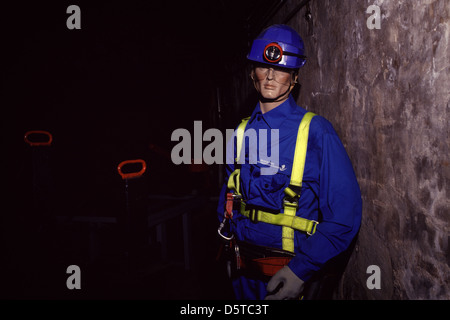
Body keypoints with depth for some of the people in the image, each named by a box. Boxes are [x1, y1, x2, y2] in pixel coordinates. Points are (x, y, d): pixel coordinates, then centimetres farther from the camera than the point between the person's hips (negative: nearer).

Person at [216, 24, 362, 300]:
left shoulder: (315, 131, -14)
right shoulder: (242, 131, 2)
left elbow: (344, 212, -17)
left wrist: (301, 269, -20)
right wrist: (229, 247, 7)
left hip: (288, 268, -5)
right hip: (242, 264, 5)